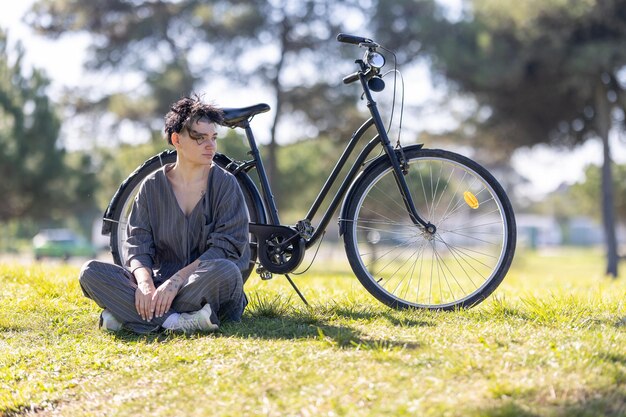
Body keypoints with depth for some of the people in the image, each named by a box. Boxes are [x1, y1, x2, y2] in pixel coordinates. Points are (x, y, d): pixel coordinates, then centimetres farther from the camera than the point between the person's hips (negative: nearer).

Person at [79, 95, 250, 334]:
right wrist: (144, 282, -22)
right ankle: (179, 321, -33)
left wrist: (176, 281, -22)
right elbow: (137, 243, 1)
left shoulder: (225, 184, 0)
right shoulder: (153, 186, 8)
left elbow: (227, 246, -11)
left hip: (203, 288, -3)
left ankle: (127, 315, -29)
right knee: (91, 272, -19)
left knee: (225, 271, -37)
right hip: (161, 280, 3)